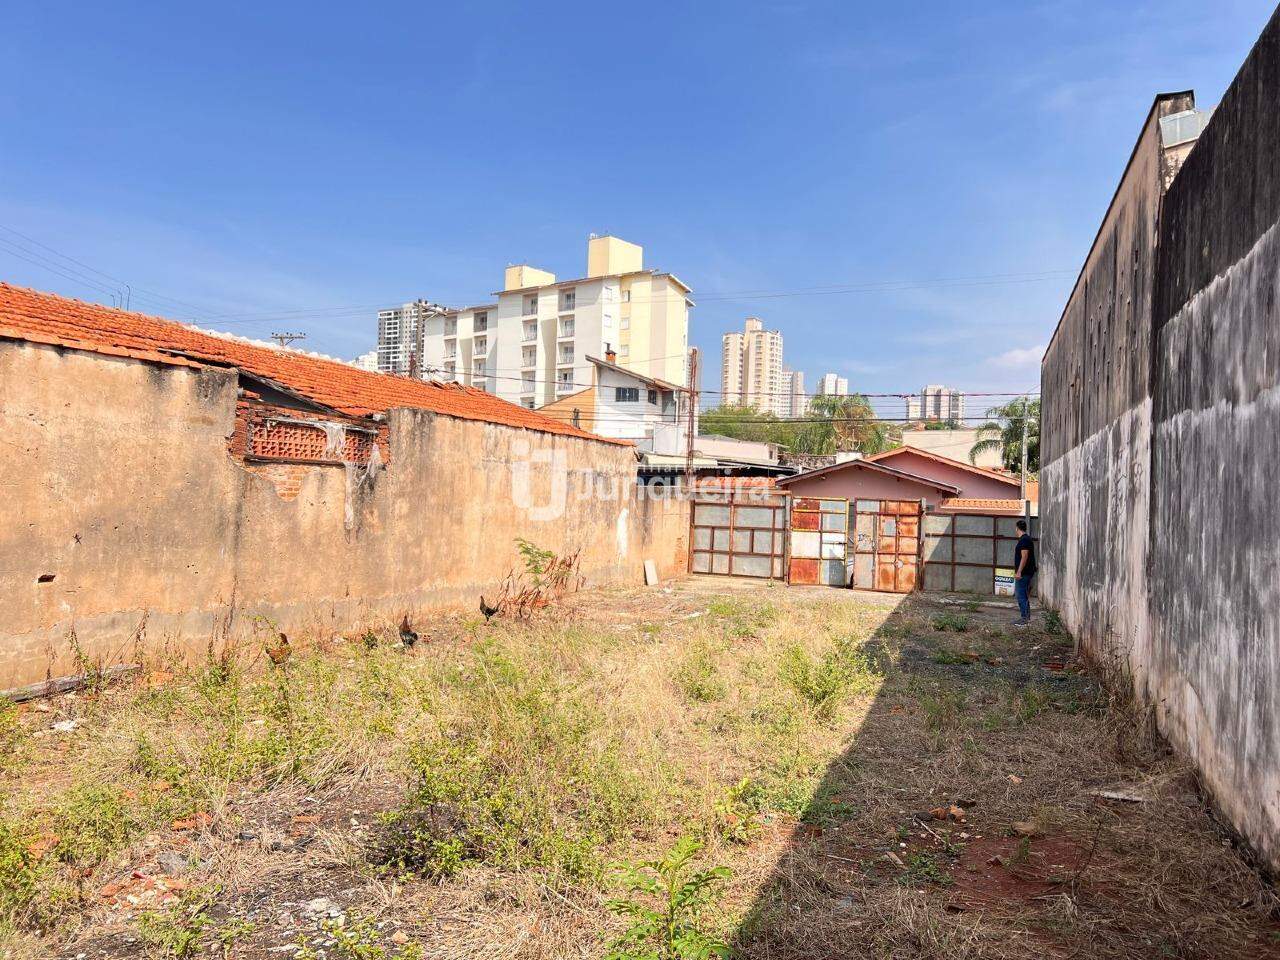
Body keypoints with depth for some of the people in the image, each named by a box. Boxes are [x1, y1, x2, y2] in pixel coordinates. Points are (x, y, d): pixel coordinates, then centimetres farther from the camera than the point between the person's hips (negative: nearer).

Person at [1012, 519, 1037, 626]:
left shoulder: (1024, 540, -17)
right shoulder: (1027, 539, 15)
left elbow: (1024, 557, -23)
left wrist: (1019, 572, -24)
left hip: (1023, 573, -10)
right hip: (1026, 572, 10)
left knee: (1021, 595, -7)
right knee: (1024, 595, 16)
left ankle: (1024, 618, -5)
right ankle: (1027, 616, 22)